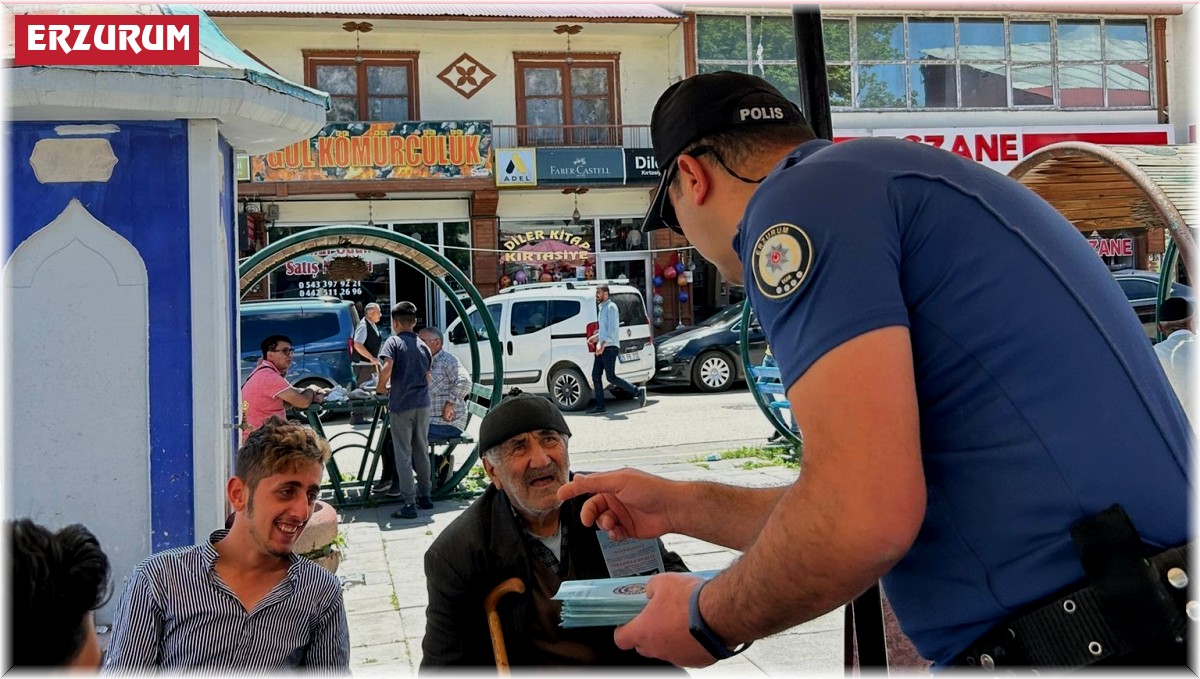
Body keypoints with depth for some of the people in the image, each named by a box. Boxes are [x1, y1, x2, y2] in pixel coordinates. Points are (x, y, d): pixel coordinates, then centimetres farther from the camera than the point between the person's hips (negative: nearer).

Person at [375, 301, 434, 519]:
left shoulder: (394, 342, -4)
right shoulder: (422, 346, 13)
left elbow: (387, 368, -19)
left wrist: (380, 387, -3)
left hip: (401, 405, -5)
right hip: (422, 404, 5)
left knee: (403, 454, -1)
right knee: (422, 451, 15)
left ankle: (409, 503, -2)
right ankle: (424, 496, 23)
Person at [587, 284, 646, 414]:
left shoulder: (611, 307, -11)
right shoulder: (601, 307, 19)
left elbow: (612, 329, -19)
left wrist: (602, 345, -24)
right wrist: (596, 336, 17)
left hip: (609, 347, -10)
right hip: (602, 347, 10)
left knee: (611, 377, -10)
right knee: (596, 376, 4)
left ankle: (638, 391, 0)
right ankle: (600, 406, 6)